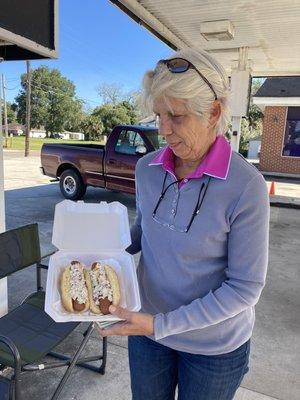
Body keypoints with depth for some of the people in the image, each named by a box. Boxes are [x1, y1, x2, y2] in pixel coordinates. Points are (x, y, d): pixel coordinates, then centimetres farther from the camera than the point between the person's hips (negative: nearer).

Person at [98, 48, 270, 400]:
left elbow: (245, 287, -20)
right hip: (148, 328, 4)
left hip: (215, 345, -3)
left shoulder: (245, 187, -25)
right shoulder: (147, 168, -9)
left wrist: (162, 325, -24)